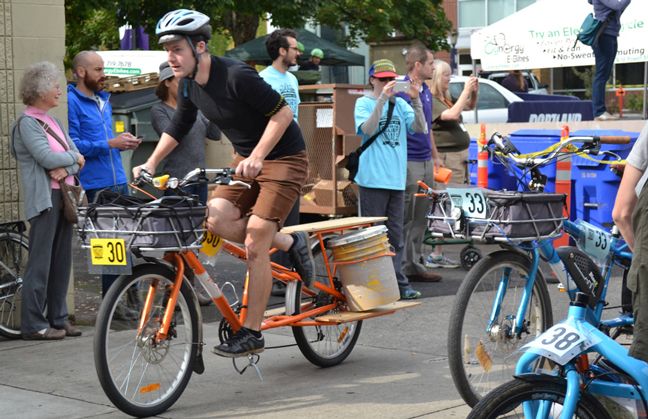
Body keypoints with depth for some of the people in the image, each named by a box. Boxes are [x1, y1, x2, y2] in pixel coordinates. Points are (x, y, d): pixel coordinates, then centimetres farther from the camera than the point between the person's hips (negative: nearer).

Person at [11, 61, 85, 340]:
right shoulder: (27, 123, -7)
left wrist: (66, 169, -10)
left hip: (65, 196, 8)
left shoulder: (54, 123, 17)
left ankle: (58, 318, 15)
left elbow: (79, 160, 11)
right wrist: (74, 157, -1)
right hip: (44, 199, -8)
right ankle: (34, 324, -3)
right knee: (40, 261, -6)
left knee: (61, 260, 9)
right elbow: (48, 158, -17)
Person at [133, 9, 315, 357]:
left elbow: (282, 113, -22)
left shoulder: (236, 76, -25)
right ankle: (289, 243, 11)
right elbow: (178, 127, 15)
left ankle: (251, 333, -1)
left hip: (284, 158, -8)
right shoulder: (190, 84, 0)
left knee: (254, 244, -11)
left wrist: (257, 157, -32)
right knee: (217, 218, -13)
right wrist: (149, 165, 8)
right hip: (247, 159, 8)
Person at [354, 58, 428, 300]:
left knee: (395, 236, 9)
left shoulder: (400, 104, 11)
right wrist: (382, 99, -22)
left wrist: (415, 100, -13)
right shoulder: (364, 103, 1)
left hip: (397, 179, 4)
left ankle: (398, 283, 13)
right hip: (373, 178, -4)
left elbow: (421, 128, 0)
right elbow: (367, 129, -16)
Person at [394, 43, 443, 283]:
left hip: (426, 162, 9)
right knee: (405, 219, -4)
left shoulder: (426, 91, 14)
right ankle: (402, 267, 0)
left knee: (420, 219, 12)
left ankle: (415, 265, 19)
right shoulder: (401, 91, -14)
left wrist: (435, 156, 25)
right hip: (409, 162, -9)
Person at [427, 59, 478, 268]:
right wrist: (466, 90, -17)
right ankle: (435, 256, -7)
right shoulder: (430, 101, -12)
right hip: (447, 158, -10)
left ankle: (438, 254, 16)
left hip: (460, 156, 10)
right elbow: (453, 114, -25)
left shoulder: (446, 99, 14)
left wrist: (474, 92, 8)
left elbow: (470, 106, 28)